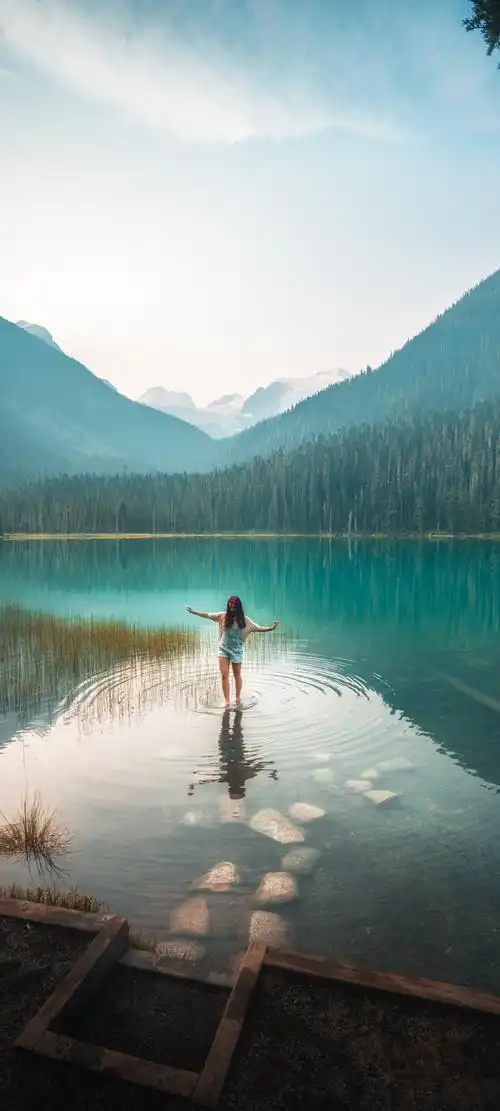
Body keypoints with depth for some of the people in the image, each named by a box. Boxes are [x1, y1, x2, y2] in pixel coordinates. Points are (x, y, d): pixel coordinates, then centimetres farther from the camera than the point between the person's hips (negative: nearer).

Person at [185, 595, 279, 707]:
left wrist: (271, 628, -26)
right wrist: (193, 611, 4)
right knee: (224, 675, -1)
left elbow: (258, 628, -11)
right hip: (223, 649, 1)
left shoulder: (244, 620, -9)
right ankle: (226, 700, 8)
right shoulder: (223, 616, -5)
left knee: (237, 675, 11)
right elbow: (207, 615, 2)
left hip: (237, 650, -1)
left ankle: (238, 697, 29)